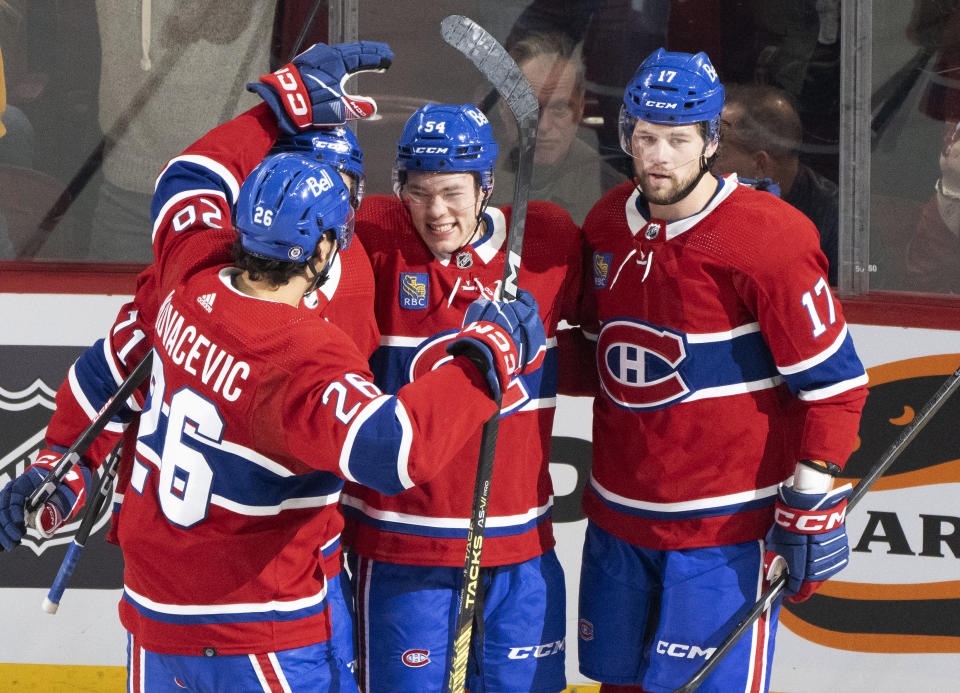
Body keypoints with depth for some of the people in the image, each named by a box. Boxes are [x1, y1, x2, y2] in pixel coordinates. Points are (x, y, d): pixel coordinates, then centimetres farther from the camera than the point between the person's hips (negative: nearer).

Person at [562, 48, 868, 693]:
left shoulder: (767, 239, -14)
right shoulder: (608, 225, 6)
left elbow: (834, 382, -12)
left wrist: (813, 505, -14)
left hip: (725, 529, -6)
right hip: (619, 514, 6)